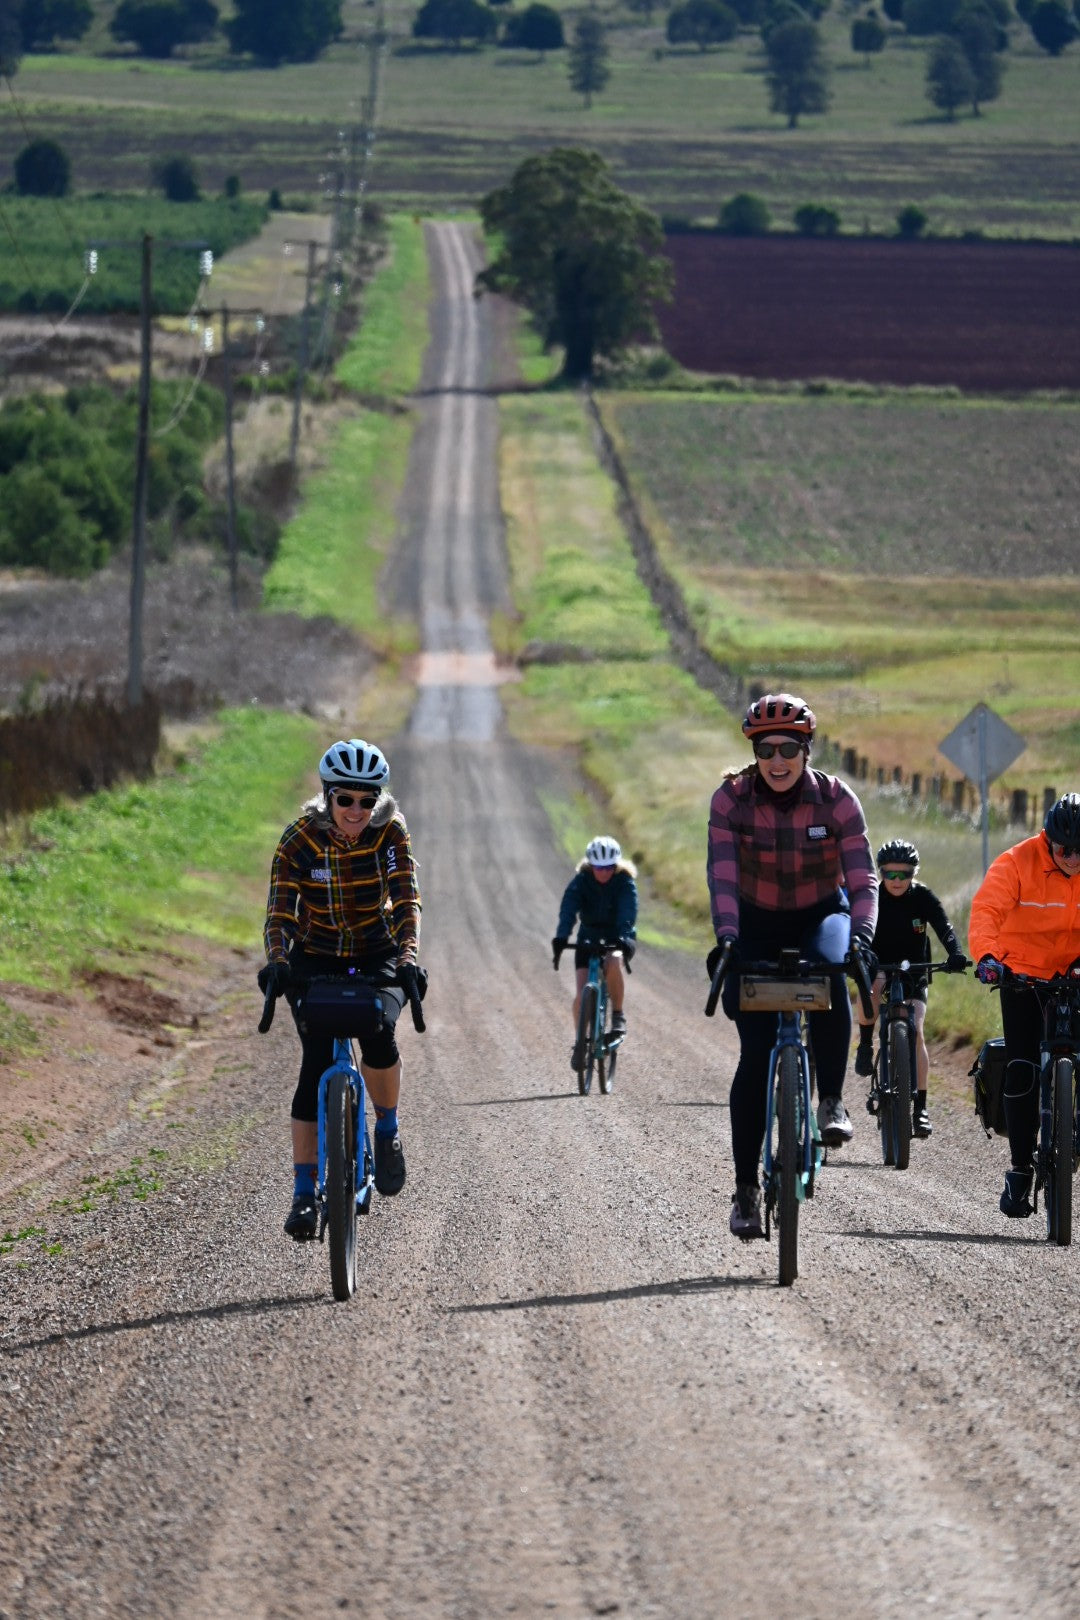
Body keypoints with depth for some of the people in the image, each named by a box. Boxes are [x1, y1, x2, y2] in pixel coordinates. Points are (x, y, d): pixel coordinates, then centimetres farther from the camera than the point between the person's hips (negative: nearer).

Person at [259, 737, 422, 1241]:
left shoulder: (390, 832, -15)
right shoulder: (300, 838, -16)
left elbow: (406, 900, -25)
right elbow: (280, 908, -23)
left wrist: (408, 958, -42)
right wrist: (276, 962, -41)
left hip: (377, 957, 0)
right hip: (314, 959, 0)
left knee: (378, 1034, -30)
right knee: (315, 1066, -14)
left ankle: (387, 1130, -4)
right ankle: (304, 1193, -13)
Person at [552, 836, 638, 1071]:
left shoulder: (625, 881, -17)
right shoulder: (581, 881, -15)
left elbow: (628, 913, -32)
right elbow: (568, 910, -29)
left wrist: (622, 940, -50)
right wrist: (561, 939, -47)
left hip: (619, 939, -2)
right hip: (589, 938, 2)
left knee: (613, 962, -37)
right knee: (581, 995, -12)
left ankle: (618, 1015, -18)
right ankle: (579, 1043, 8)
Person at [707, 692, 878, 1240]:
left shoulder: (836, 799, -18)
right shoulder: (731, 799, -17)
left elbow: (862, 878, -24)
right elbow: (722, 876, -27)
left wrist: (862, 936, -42)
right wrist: (725, 938, -43)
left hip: (822, 916, 0)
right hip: (758, 924, 0)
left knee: (829, 968, -38)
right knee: (755, 1056, -9)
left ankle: (832, 1101, -27)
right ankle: (746, 1189, -1)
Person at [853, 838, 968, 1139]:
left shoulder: (923, 897, -11)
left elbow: (944, 928, -24)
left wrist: (955, 954, -44)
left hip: (913, 974, 1)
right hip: (878, 969, -1)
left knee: (916, 1031, -16)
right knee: (872, 985, -37)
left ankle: (920, 1106, -9)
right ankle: (865, 1045, -16)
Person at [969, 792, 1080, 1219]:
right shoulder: (1017, 863, -14)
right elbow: (987, 910, -26)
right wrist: (986, 955, -44)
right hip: (1023, 974, -2)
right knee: (1022, 1069, -9)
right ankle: (1021, 1169, 0)